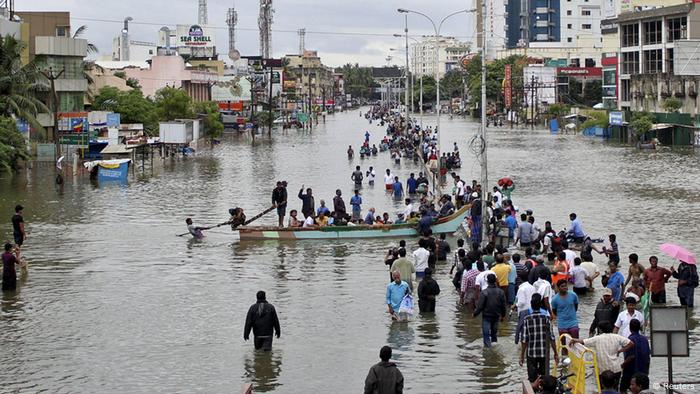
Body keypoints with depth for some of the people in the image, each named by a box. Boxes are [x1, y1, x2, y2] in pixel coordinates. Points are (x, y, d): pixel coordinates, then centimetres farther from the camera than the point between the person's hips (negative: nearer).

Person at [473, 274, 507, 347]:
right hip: (496, 316, 4)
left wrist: (474, 314, -1)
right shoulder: (500, 292, -4)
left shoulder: (484, 292, -18)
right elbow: (503, 306, 4)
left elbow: (480, 306, -15)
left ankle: (487, 346, -1)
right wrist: (503, 315, 18)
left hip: (486, 316, -4)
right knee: (494, 332, 19)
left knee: (486, 333, 2)